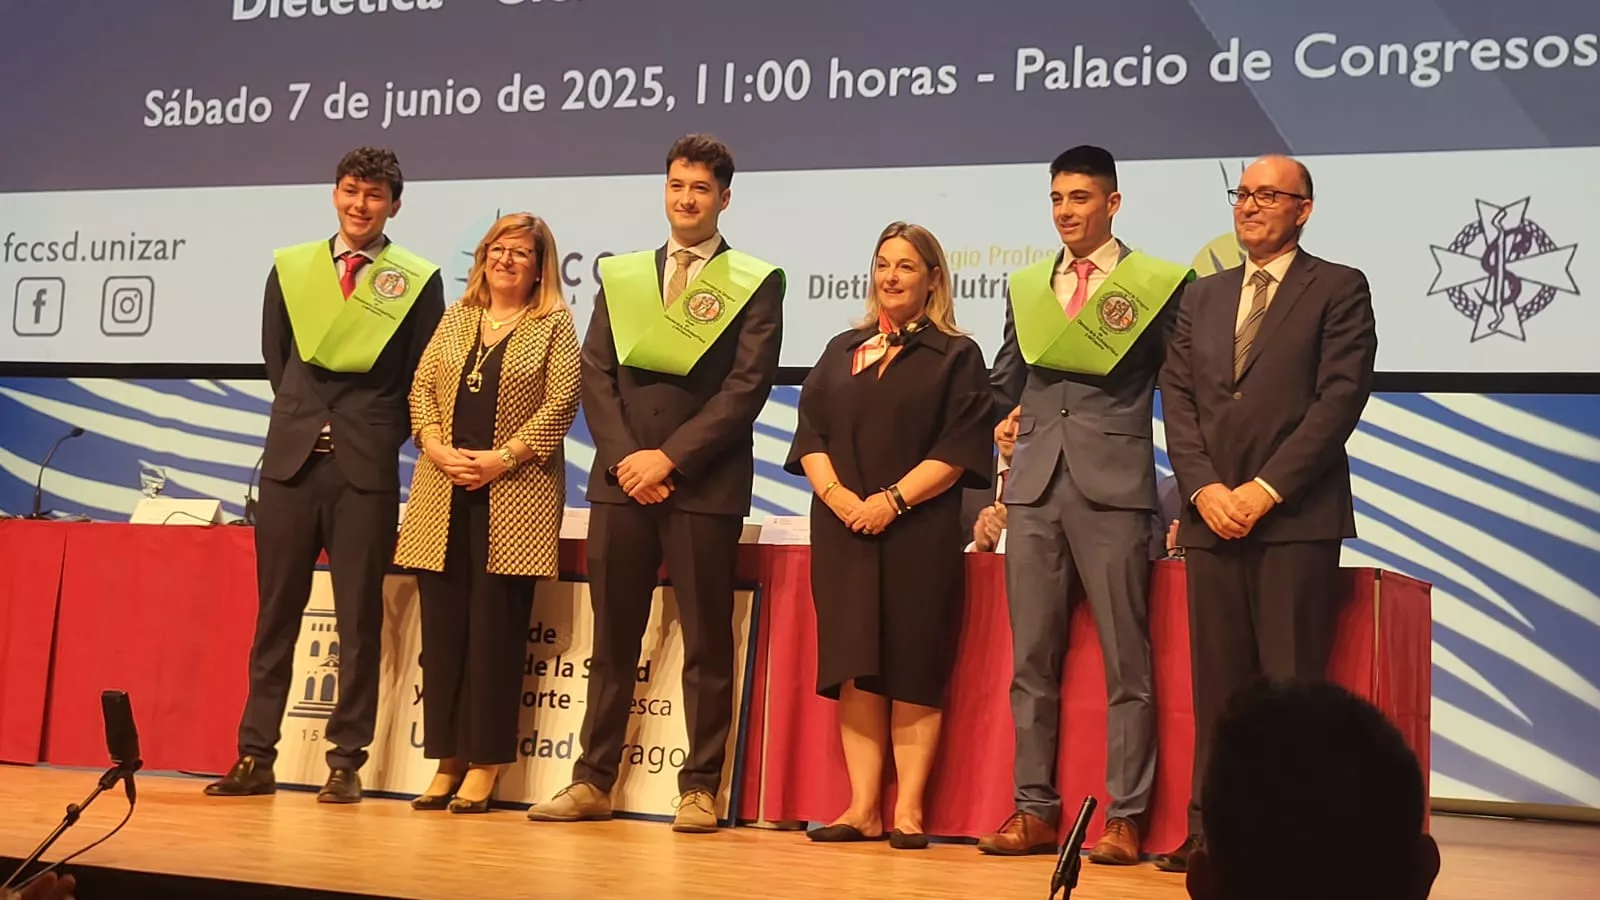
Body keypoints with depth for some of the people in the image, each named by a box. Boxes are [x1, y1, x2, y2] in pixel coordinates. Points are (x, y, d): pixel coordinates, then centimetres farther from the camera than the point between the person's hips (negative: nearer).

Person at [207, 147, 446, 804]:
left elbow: (423, 378, 5)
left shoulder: (418, 280, 2)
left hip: (366, 467, -2)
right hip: (291, 455, 3)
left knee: (359, 619, 2)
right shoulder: (291, 267, 10)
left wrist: (376, 432, 0)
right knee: (275, 612, 5)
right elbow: (275, 357, 16)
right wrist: (305, 418, 11)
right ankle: (256, 756, 12)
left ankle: (346, 762, 8)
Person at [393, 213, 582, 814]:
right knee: (441, 624, 3)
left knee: (496, 626, -3)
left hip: (515, 492, -4)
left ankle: (483, 766, 4)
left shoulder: (554, 326, 3)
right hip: (443, 491, 4)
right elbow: (422, 388, 11)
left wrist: (502, 458, -14)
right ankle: (446, 759, 11)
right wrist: (436, 448, -6)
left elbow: (561, 404, -6)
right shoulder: (456, 319, 16)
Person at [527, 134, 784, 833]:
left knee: (707, 644, 1)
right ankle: (593, 781, 16)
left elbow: (747, 387, -7)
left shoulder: (755, 282, 2)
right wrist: (625, 458, -7)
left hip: (704, 484, -3)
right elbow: (596, 374, 7)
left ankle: (700, 788, 9)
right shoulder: (622, 275, 14)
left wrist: (668, 457, -13)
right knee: (613, 640, 8)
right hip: (621, 479, 4)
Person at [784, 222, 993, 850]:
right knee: (855, 669, 1)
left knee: (912, 670, -3)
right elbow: (810, 435, 10)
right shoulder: (841, 351, 17)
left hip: (920, 533, -3)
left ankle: (909, 810, 1)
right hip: (844, 531, 4)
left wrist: (893, 500, -15)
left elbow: (959, 450, -6)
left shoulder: (956, 356, 5)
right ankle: (863, 808, 4)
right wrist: (836, 493, -8)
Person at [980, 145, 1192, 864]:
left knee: (1124, 660, -1)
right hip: (1033, 488, 4)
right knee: (1031, 659, 6)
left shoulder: (1156, 284, 3)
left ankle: (1124, 818, 5)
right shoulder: (1026, 287, 15)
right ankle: (1036, 810, 13)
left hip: (1114, 487, -4)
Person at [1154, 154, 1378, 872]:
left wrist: (1265, 488, -12)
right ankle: (1212, 828, 9)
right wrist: (1204, 488, -4)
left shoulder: (1339, 289, 5)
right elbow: (1177, 397, 11)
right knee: (1216, 683, 4)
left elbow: (1341, 397, -6)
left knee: (1291, 684, -4)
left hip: (1296, 517, -4)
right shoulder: (1203, 296, 19)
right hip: (1212, 514, 4)